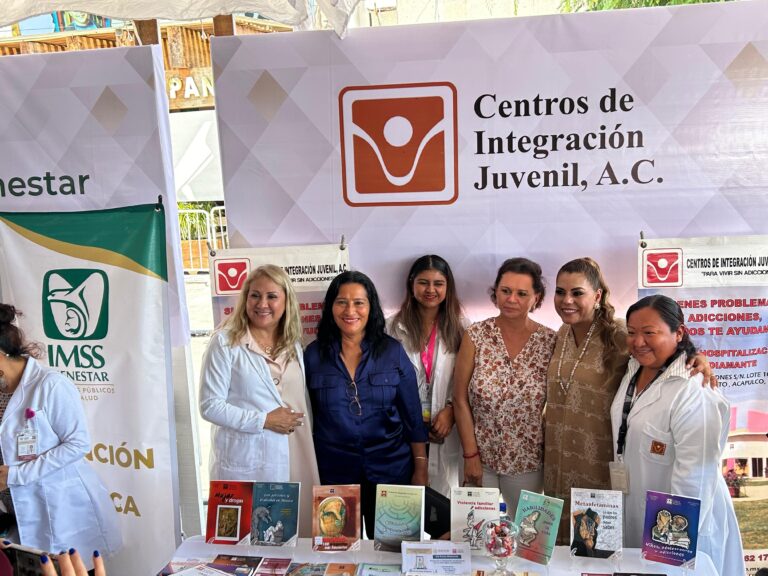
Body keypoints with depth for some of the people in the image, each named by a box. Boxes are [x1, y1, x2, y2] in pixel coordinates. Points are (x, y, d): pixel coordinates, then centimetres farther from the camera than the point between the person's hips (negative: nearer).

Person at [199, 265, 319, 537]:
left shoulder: (293, 345, 11)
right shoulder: (225, 342, -6)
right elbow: (210, 405, -10)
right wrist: (263, 421, -14)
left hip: (293, 463, 5)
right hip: (243, 466, -4)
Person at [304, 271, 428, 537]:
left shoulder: (392, 351, -3)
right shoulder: (314, 354, -2)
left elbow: (413, 416, -1)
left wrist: (421, 469, -2)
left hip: (390, 470, 0)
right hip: (334, 473, 1)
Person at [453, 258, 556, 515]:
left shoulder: (550, 341, -6)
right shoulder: (476, 335, -8)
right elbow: (460, 400, -5)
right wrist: (470, 455, -7)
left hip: (528, 462, 1)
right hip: (481, 458, 0)